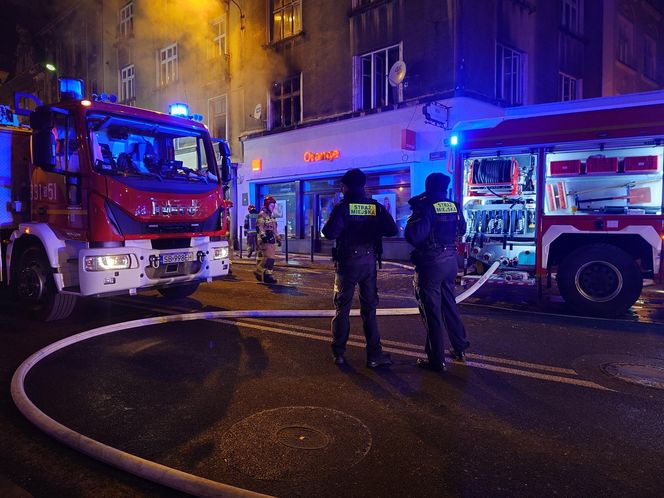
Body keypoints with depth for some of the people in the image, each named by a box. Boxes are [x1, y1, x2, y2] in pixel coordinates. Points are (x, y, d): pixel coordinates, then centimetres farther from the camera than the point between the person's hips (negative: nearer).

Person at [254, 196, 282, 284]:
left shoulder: (272, 216, 21)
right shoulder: (262, 215, -8)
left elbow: (274, 229, 27)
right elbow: (259, 227, -17)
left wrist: (278, 238, 24)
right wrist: (263, 236, -27)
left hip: (272, 239, 9)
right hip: (265, 240, -9)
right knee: (269, 257, -14)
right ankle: (267, 275, -9)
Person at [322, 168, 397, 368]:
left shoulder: (343, 207, -10)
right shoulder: (376, 206, -1)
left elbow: (329, 232, -21)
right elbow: (392, 230, -5)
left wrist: (338, 227, 1)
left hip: (347, 261, -2)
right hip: (369, 261, 3)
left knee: (342, 307, 10)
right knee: (369, 308, 10)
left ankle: (339, 353, 15)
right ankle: (374, 355, 9)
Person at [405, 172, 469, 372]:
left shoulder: (426, 207, -16)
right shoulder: (454, 206, 4)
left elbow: (413, 236, -24)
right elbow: (462, 230, 20)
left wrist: (414, 216, -7)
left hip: (430, 263, -7)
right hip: (450, 260, 7)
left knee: (432, 311, 1)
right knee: (449, 305, 21)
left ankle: (436, 359, 7)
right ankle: (460, 349, 31)